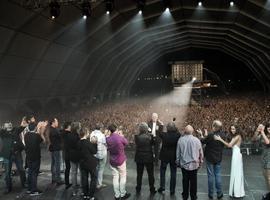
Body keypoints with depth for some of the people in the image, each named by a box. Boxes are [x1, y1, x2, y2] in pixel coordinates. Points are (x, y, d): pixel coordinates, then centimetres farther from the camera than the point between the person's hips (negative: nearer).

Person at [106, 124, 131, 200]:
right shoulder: (120, 138, -19)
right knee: (123, 177, 10)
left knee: (115, 177, 10)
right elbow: (126, 143, -1)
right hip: (121, 160, -4)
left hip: (112, 161, 4)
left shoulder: (108, 139, -8)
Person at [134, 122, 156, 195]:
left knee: (139, 174, 16)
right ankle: (152, 190, 24)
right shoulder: (150, 137, -16)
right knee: (150, 174, 14)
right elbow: (153, 143, 1)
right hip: (148, 158, -1)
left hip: (139, 158, 2)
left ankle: (138, 189, 27)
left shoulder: (137, 137, -13)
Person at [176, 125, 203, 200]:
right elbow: (201, 153, -2)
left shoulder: (180, 140, -10)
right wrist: (200, 162, 13)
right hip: (194, 164, 0)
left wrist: (178, 162, 13)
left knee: (185, 181, 14)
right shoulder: (196, 140, -11)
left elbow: (178, 153, -1)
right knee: (193, 182, 12)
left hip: (184, 164, 1)